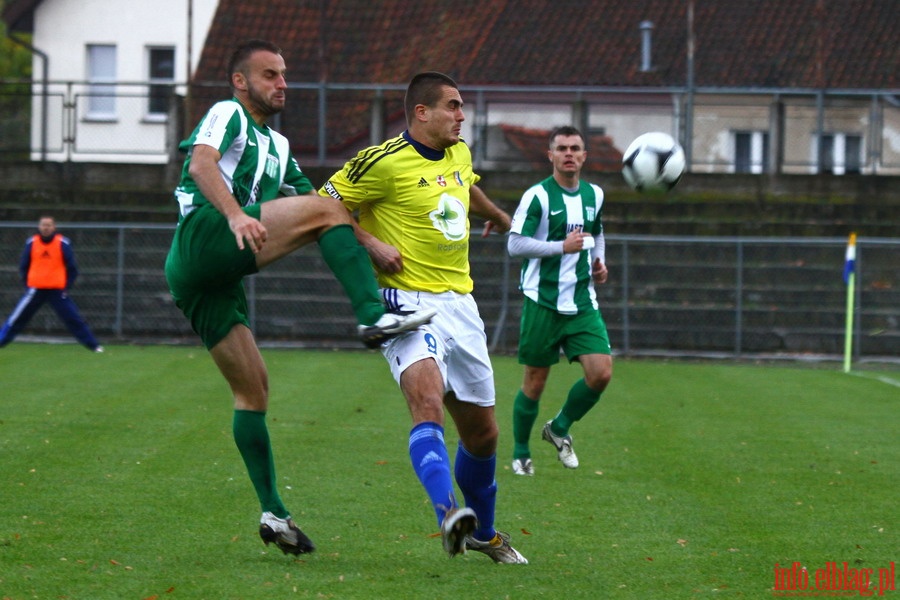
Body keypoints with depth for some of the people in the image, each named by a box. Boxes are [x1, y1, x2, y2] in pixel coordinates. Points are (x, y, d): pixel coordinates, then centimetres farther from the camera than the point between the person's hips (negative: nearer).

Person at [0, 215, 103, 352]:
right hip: (36, 289, 2)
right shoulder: (31, 243, 2)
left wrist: (67, 286, -4)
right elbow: (23, 266, 11)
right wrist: (27, 283, 2)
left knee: (73, 318, -3)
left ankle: (94, 346, 1)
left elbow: (72, 267, 2)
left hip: (58, 290, -2)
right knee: (17, 318, 1)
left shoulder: (63, 243, -3)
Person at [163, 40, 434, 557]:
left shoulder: (278, 146, 32)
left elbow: (313, 200, 28)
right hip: (203, 237, -9)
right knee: (325, 208, -14)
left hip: (217, 278, 9)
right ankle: (374, 317, -26)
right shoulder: (227, 115, 7)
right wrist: (235, 215, -31)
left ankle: (273, 514, 10)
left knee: (253, 387, 8)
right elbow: (201, 163, -13)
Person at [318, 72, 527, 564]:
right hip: (409, 303, -7)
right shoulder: (384, 162, -12)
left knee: (482, 434, 12)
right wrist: (370, 244, -18)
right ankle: (448, 511, -50)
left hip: (460, 304, 7)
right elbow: (323, 206, -8)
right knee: (428, 405, -32)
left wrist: (495, 214, 54)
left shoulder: (459, 154, 12)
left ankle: (483, 532, 32)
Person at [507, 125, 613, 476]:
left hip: (582, 303, 5)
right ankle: (520, 454, 21)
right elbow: (515, 245, -15)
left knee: (601, 372, -10)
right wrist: (562, 247, -20)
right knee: (535, 382, 2)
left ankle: (560, 428, 15)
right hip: (543, 302, -5)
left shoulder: (594, 195, 10)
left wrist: (599, 261, 10)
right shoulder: (537, 196, -9)